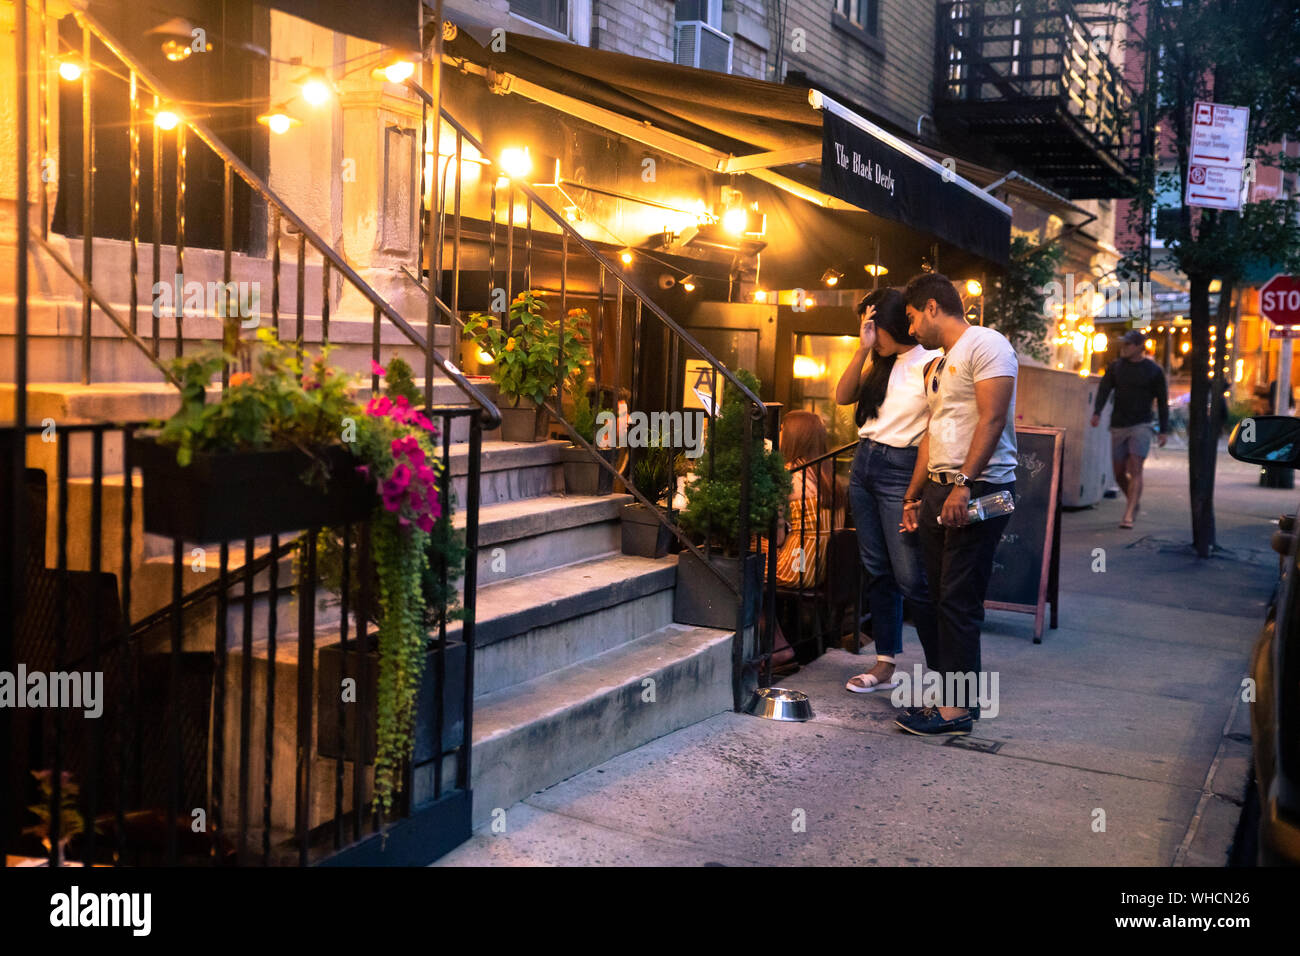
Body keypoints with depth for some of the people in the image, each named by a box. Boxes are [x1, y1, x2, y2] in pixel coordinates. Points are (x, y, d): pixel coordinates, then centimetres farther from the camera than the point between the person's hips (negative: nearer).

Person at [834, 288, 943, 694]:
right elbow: (843, 396, 7)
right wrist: (863, 349, -4)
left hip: (900, 470, -8)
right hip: (864, 464, 8)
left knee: (911, 576, -8)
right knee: (877, 570, 10)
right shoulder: (882, 364, 13)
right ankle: (885, 665, 17)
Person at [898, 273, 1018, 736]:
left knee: (959, 599, -8)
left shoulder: (985, 345, -7)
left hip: (979, 490, -9)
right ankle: (953, 693, 15)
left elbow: (991, 419, -17)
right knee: (941, 596, 8)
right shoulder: (936, 366, 22)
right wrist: (913, 496, 22)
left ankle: (955, 707, -3)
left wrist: (964, 484, -23)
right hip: (939, 490, 9)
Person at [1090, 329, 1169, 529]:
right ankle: (1134, 502, 31)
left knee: (1135, 469, -15)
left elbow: (1162, 401, 3)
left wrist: (1164, 430, -2)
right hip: (1118, 426, 4)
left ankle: (1128, 516, -20)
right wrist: (1097, 412, -20)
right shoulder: (1115, 367, 7)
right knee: (1119, 473, 5)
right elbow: (1104, 390, -3)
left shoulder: (1154, 371, 1)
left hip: (1141, 426, -3)